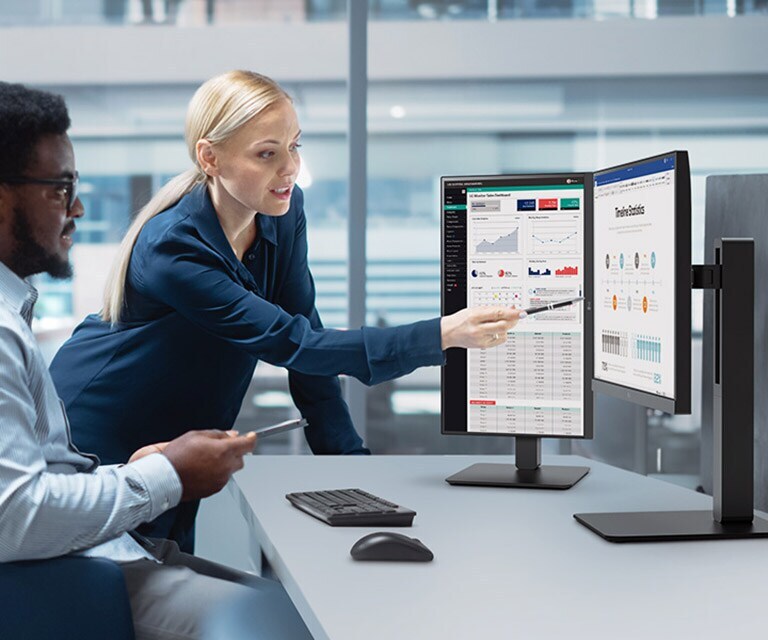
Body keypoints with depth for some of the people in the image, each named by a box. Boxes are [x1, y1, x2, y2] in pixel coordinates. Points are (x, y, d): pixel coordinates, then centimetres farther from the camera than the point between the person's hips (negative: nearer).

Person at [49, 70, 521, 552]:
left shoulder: (284, 213, -11)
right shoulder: (171, 247, -32)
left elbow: (306, 336, -7)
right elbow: (291, 344, -35)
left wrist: (349, 460, -14)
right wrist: (443, 335, -41)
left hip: (174, 437, 6)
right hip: (93, 436, -6)